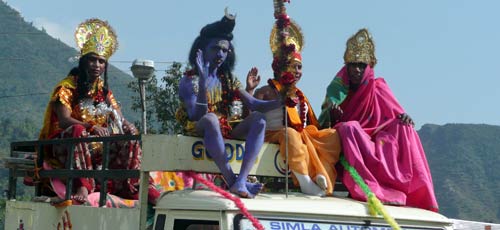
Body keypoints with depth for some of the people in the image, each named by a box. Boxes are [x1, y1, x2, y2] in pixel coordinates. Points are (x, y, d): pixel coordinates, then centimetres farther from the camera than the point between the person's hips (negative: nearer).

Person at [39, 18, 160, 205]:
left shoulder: (104, 91, 15)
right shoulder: (66, 87, -4)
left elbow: (120, 119, 10)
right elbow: (64, 121, -19)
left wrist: (127, 127, -15)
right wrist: (92, 127, -34)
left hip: (98, 146, 6)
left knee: (130, 136, -11)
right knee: (78, 131, -37)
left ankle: (132, 185, -21)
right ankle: (83, 186, -48)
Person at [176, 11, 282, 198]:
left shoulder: (229, 80, 14)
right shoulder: (189, 80, -2)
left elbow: (254, 105, 2)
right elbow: (196, 116, -18)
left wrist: (281, 102, -15)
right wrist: (203, 82, -28)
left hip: (228, 133, 5)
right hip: (200, 132, -5)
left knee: (258, 118, -21)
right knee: (211, 118, -37)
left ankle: (241, 181, -38)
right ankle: (232, 182, -39)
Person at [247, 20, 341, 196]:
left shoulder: (299, 95, 25)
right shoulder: (266, 92, 5)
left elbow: (312, 124, 21)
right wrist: (249, 90, -17)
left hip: (303, 136, 7)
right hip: (273, 135, -7)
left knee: (332, 135, -13)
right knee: (290, 134, -40)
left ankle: (322, 174, -32)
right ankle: (305, 182, -45)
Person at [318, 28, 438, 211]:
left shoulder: (377, 87, 13)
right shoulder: (337, 88, 10)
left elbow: (397, 114, 9)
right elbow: (322, 123, 3)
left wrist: (404, 118, -16)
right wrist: (330, 114, -21)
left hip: (374, 142, 2)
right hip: (347, 142, -2)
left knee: (403, 128, -22)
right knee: (349, 127, -34)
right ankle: (370, 187, -50)